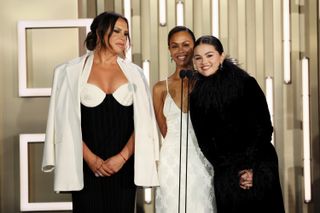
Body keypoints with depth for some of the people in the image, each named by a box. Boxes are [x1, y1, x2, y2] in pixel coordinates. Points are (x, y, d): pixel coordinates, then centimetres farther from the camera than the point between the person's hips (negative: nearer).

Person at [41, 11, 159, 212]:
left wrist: (123, 156, -7)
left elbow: (143, 122, 4)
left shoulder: (134, 72, 8)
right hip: (87, 165, -2)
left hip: (124, 164, 2)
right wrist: (90, 158, -7)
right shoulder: (72, 71, 3)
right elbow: (67, 122, 0)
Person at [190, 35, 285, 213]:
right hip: (225, 174, 2)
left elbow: (264, 128, -6)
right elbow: (203, 139, 2)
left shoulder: (247, 84, -8)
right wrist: (235, 172, -4)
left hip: (258, 168, -2)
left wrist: (251, 168, -12)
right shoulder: (196, 94, 1)